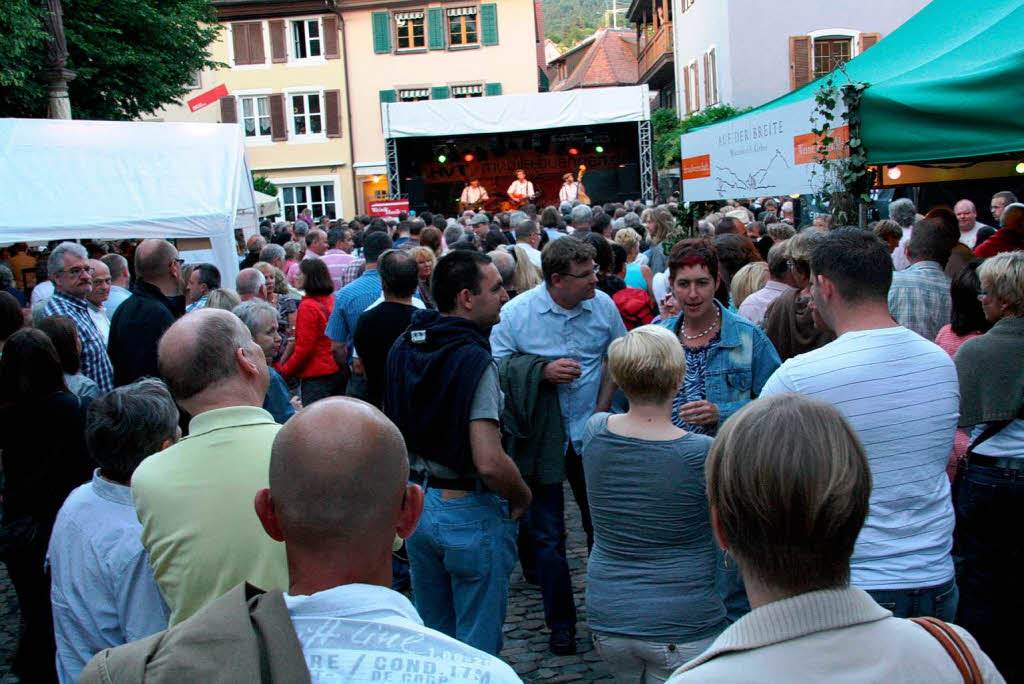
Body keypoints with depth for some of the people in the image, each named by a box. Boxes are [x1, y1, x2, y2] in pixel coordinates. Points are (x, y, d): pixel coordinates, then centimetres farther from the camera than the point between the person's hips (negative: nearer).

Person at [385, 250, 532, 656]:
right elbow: (489, 462, -28)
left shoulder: (403, 347, 2)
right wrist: (523, 497, -10)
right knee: (478, 647, 9)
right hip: (469, 512, -7)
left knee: (432, 635, 23)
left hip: (415, 501, 8)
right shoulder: (473, 360, -22)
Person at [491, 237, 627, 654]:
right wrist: (543, 373, -24)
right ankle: (560, 622, 25)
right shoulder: (516, 313, -13)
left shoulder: (603, 305, -4)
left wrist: (602, 408, 0)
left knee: (601, 525, 13)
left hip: (590, 434, 2)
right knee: (547, 534, 8)